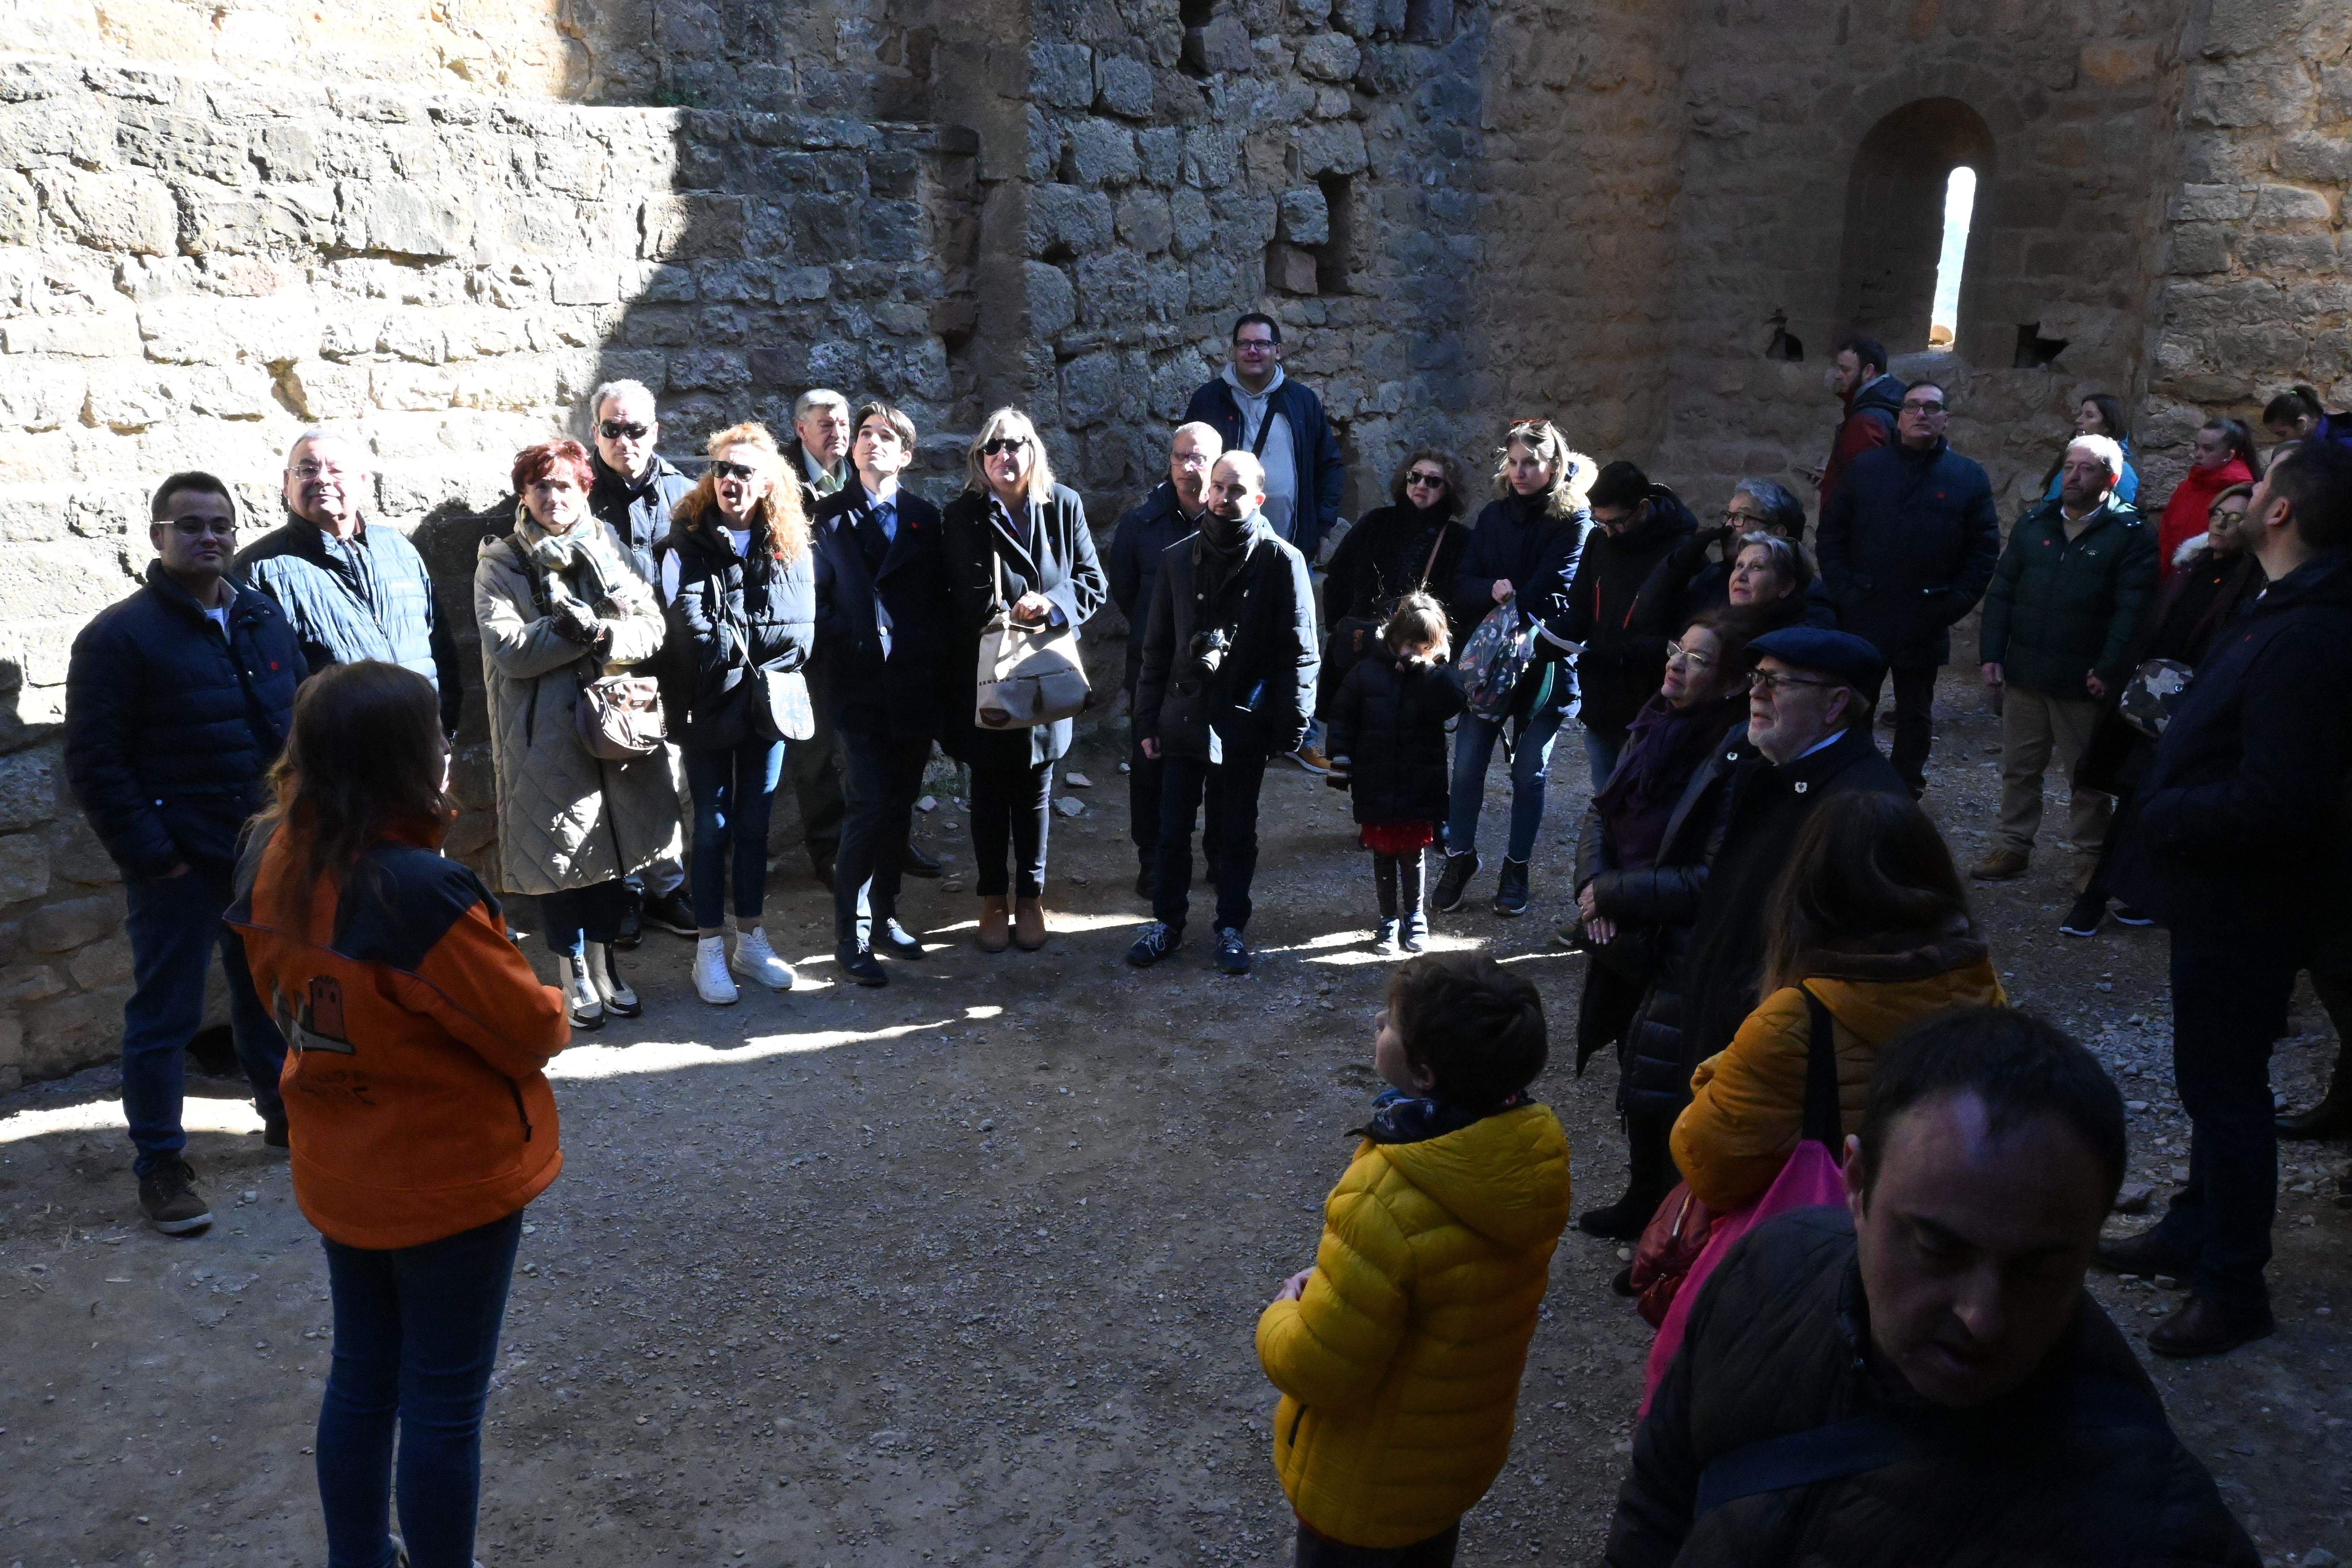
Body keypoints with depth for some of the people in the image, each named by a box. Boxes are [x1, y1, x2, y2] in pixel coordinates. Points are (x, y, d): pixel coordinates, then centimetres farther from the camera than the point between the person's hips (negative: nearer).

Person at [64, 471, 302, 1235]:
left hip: (270, 853, 6)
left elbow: (301, 721, 15)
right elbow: (94, 763, -11)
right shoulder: (120, 635, -9)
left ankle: (286, 1113, 37)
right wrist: (148, 854, -15)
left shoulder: (266, 619, 8)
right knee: (165, 1014, 3)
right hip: (179, 864, -5)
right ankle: (159, 1164, 14)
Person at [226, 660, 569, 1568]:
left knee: (360, 1380, 23)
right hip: (449, 1185, -7)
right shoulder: (420, 893, -32)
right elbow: (529, 1032, -21)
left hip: (338, 1176, 7)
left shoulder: (271, 859, -9)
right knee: (444, 1406, 10)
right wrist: (553, 1009, 0)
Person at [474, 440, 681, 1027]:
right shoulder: (501, 562, -1)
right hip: (547, 734, -3)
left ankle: (602, 961, 28)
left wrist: (602, 635, -18)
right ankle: (572, 972, 20)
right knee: (559, 849, 4)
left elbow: (652, 626, 0)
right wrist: (577, 634, -20)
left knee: (615, 844, 11)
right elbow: (505, 647, -12)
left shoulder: (611, 549, 9)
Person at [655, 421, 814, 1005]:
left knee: (755, 823, 12)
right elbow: (690, 625, -14)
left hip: (768, 701, 3)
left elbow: (799, 628, -5)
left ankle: (751, 941, 23)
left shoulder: (790, 546, 2)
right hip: (709, 702, -2)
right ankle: (709, 950, 12)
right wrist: (757, 642, -12)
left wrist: (734, 636, -12)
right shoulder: (689, 541, -5)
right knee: (713, 825, 3)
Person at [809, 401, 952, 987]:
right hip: (859, 686, -3)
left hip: (914, 687, 3)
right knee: (870, 806, -9)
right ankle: (852, 934, 2)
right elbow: (815, 598, 1)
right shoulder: (829, 516, 3)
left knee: (899, 806, 10)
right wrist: (826, 673, -7)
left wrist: (936, 664, -1)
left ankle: (884, 916, 24)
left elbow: (939, 599, 8)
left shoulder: (924, 517, 9)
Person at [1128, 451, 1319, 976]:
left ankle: (1231, 928, 23)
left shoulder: (1281, 561, -4)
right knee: (1173, 831, 9)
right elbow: (1158, 646, 9)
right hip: (1184, 717, 3)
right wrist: (1148, 719, 6)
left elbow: (1299, 651, -5)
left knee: (1236, 834, 9)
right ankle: (1167, 922, 24)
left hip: (1245, 725, -2)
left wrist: (1291, 725, -11)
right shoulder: (1179, 559, 6)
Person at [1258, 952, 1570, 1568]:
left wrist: (1283, 1315, -9)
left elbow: (1315, 1370, -29)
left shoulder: (1389, 1203, -40)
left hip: (1367, 1483, -6)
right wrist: (1338, 1279, -2)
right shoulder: (1536, 1148, -16)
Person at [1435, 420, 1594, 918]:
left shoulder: (1575, 521, -4)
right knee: (1467, 765, 1)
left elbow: (1553, 590, -13)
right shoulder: (1494, 516, 8)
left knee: (1529, 773, 6)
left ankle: (1516, 868, 20)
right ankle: (1460, 857, 18)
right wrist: (1492, 591, -18)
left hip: (1544, 665, -3)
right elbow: (1464, 583, 2)